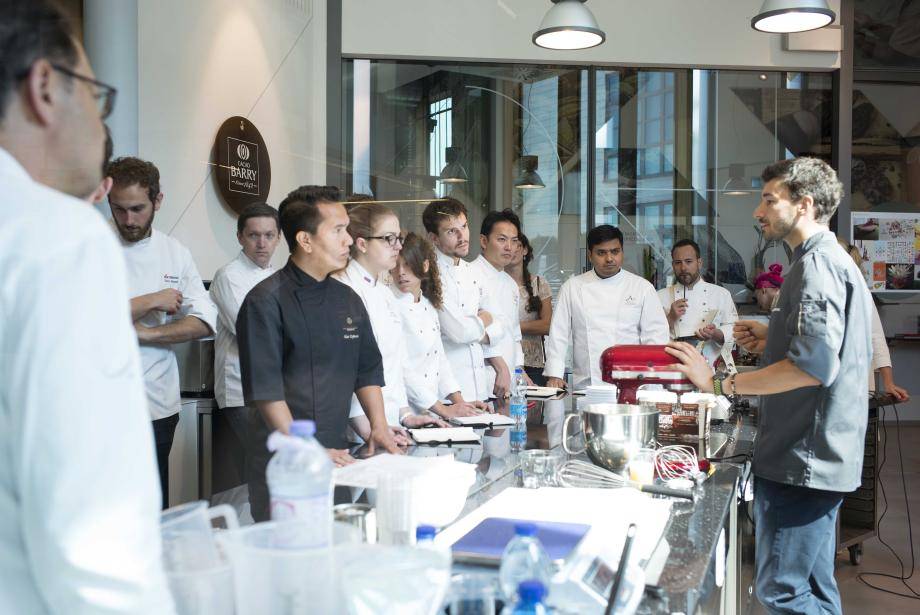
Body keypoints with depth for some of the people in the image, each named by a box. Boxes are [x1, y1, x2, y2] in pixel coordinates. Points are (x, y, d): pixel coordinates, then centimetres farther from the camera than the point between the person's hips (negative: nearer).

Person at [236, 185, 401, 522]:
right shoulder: (266, 301, -11)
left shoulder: (348, 299, 12)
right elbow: (264, 389, -16)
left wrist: (379, 425, 5)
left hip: (338, 455, 6)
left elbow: (368, 369, 18)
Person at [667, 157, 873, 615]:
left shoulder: (817, 264, -15)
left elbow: (814, 365, -27)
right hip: (818, 457, 11)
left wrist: (719, 383, -22)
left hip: (801, 459, -11)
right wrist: (772, 341, 13)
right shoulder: (835, 260, 19)